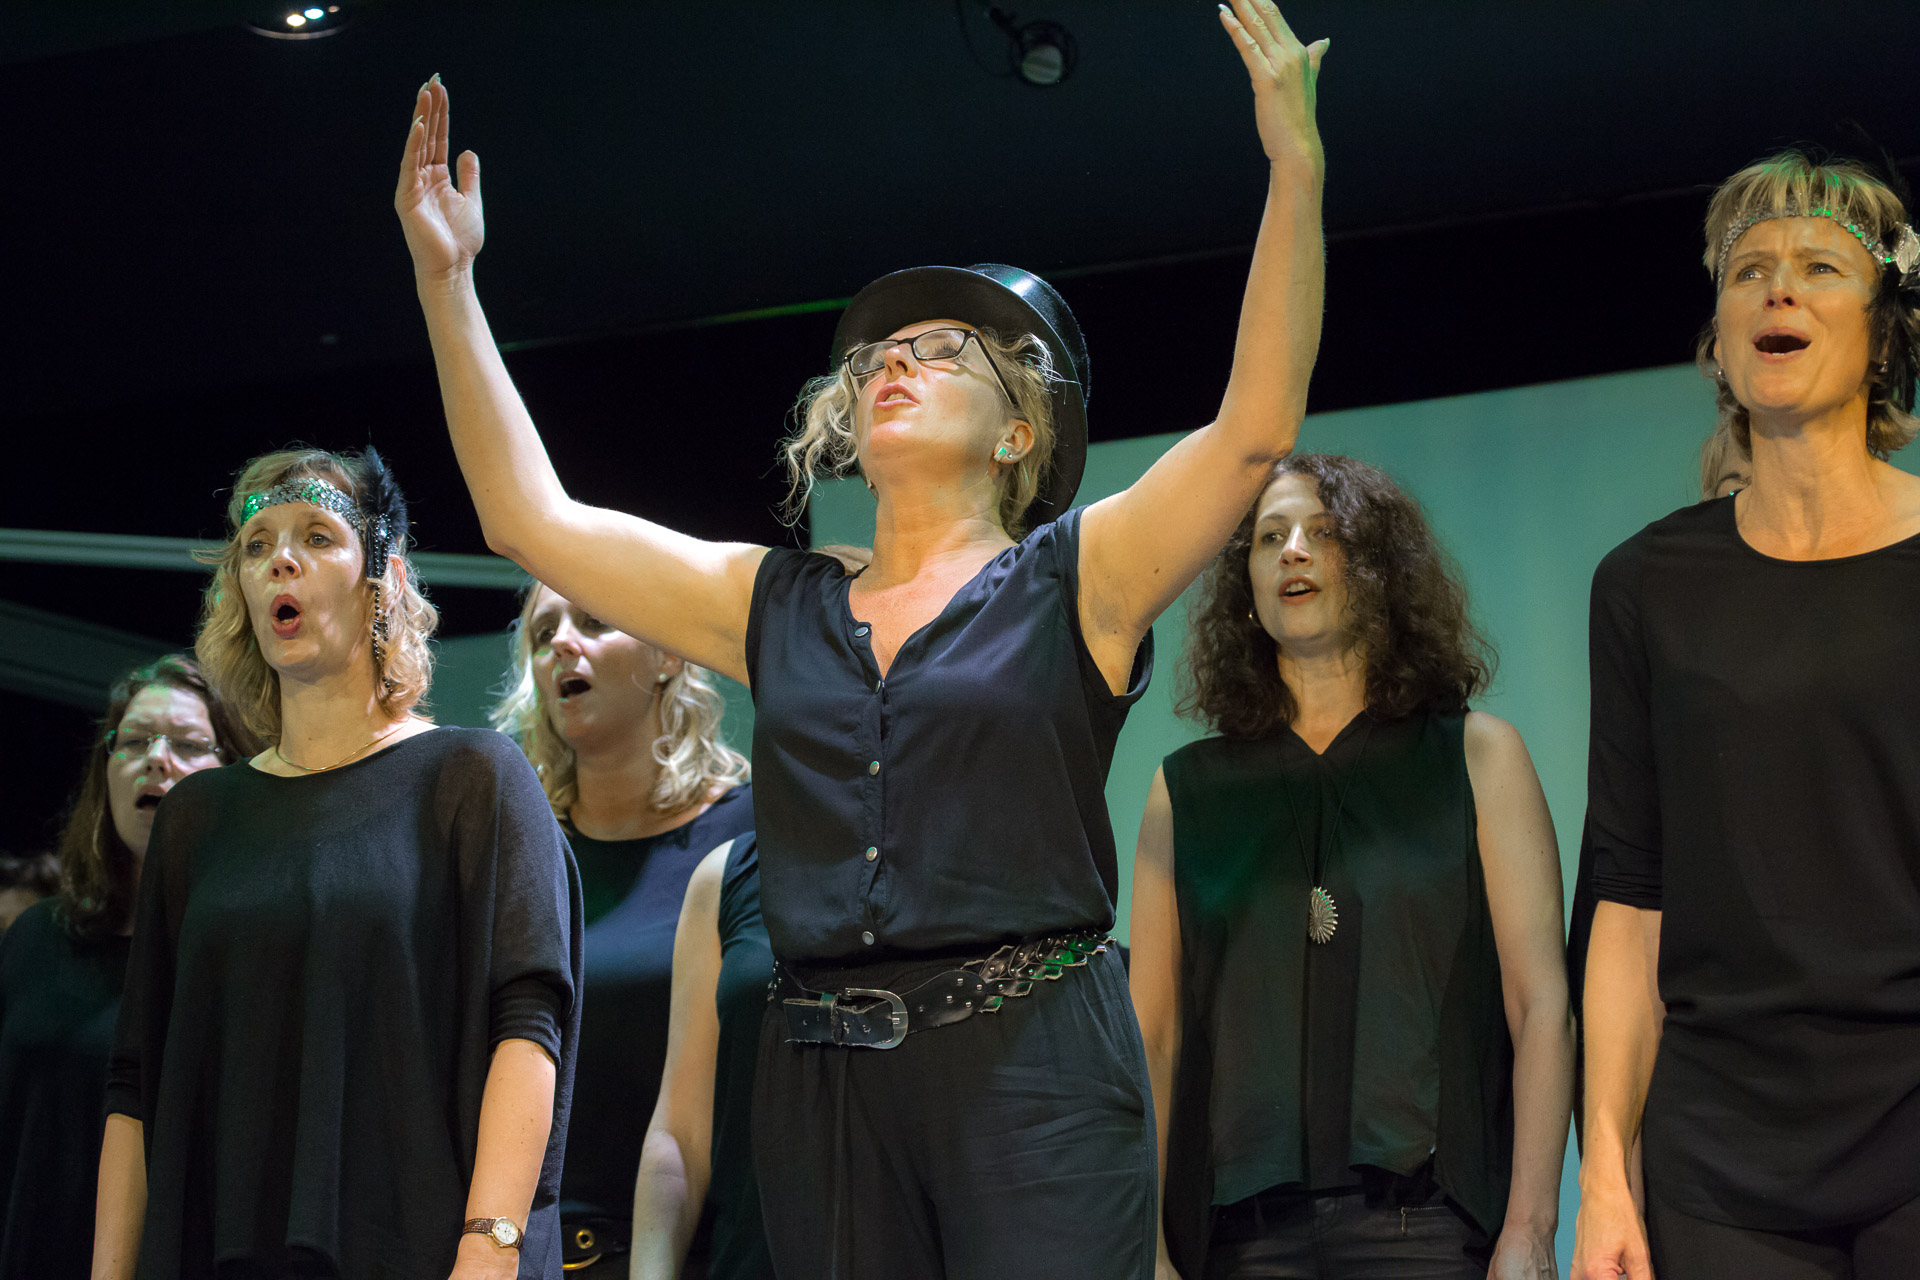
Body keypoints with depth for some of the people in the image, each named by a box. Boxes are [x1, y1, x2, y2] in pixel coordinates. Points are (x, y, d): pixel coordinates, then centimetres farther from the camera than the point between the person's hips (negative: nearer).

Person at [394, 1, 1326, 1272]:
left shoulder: (1073, 580, 7)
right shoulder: (776, 606, 17)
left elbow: (1255, 428, -6)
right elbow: (531, 516, 18)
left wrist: (1294, 168, -13)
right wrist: (447, 281, 16)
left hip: (1030, 1070, -4)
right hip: (822, 1077, 4)